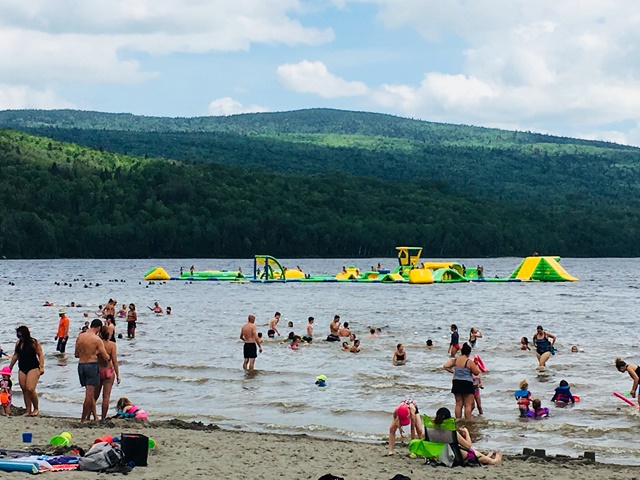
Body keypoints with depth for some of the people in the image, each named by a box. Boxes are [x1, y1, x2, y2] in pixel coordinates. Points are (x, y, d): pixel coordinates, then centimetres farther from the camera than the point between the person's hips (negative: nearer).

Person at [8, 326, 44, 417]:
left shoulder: (34, 343, -9)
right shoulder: (18, 343, 10)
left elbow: (40, 355, -10)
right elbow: (15, 356, 20)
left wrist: (41, 367, -18)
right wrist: (10, 367, 24)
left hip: (33, 368, -7)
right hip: (22, 369, 7)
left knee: (30, 389, -17)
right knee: (24, 390, 3)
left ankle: (36, 409, -1)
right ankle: (28, 411, 8)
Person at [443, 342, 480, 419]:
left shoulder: (455, 360, 0)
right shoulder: (469, 362, -13)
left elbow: (445, 366, -3)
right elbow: (477, 372, -10)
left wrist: (452, 371, 7)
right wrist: (476, 366, 9)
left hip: (456, 383, 5)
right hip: (467, 384, -5)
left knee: (458, 404, 12)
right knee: (468, 405, 0)